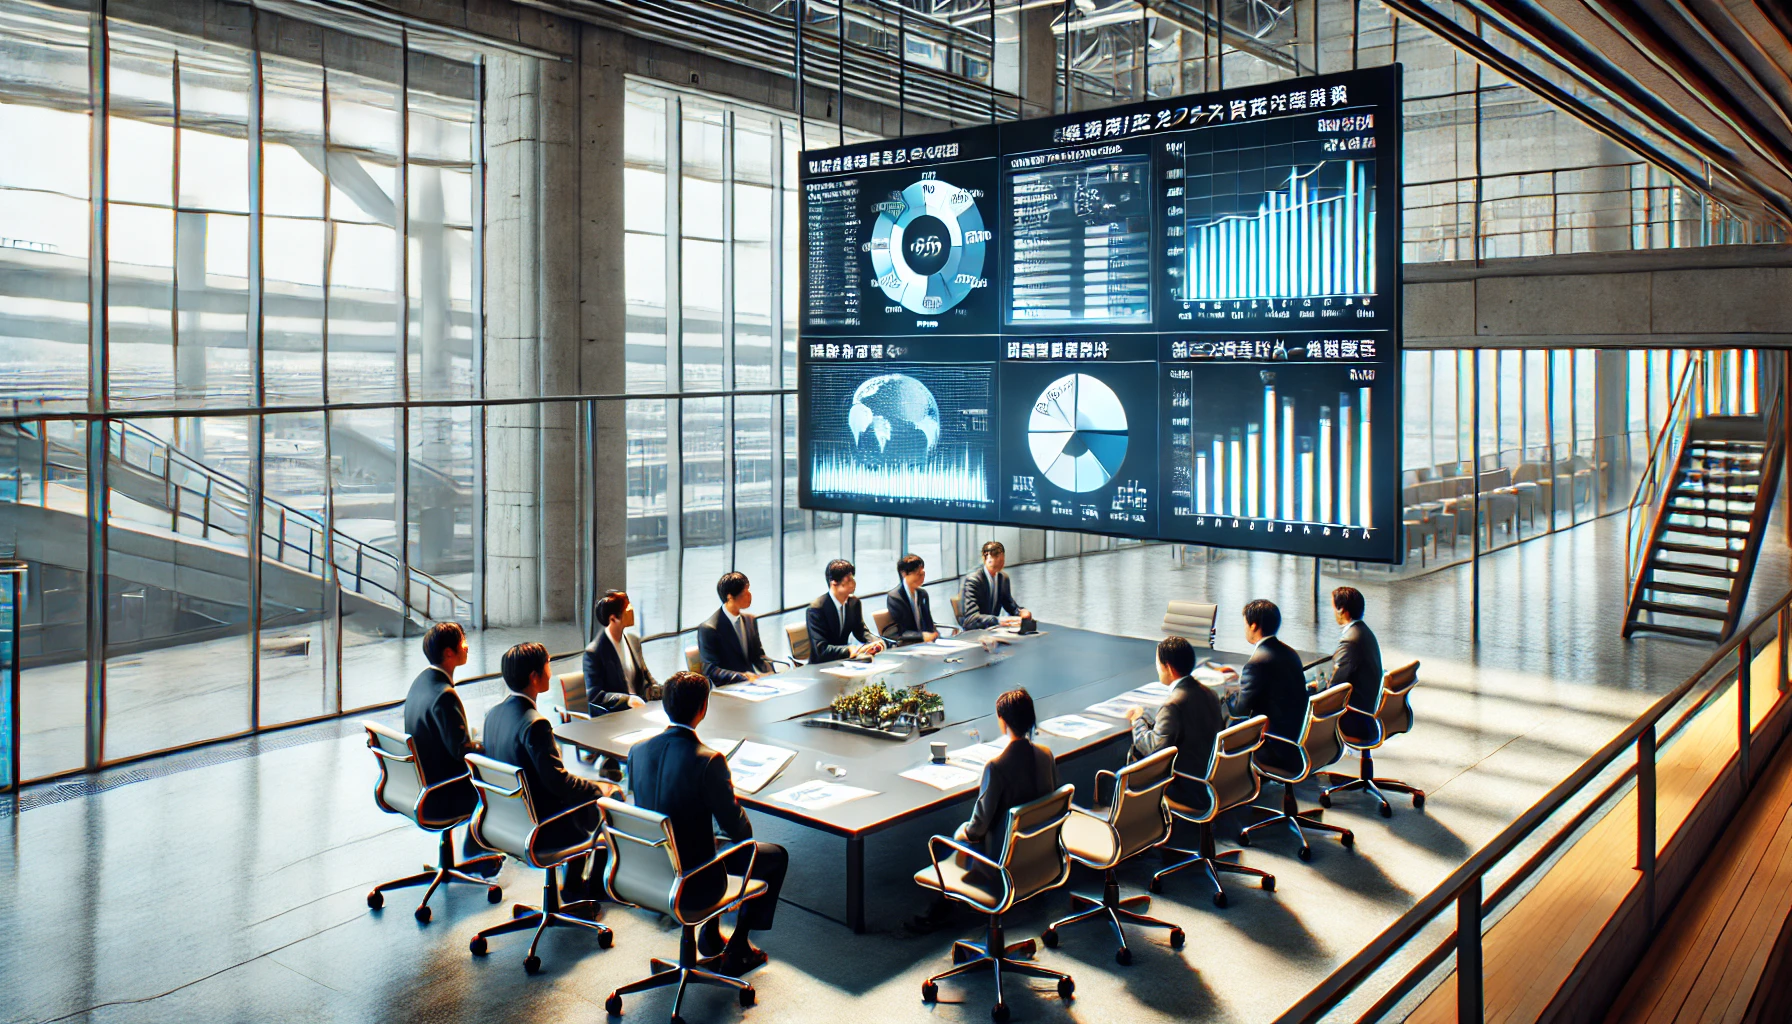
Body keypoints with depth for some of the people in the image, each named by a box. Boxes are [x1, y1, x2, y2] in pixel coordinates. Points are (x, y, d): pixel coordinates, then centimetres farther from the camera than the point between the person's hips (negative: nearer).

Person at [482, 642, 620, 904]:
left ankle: (574, 886, 32)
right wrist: (599, 789, -9)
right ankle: (592, 885, 26)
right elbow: (558, 781, -25)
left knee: (582, 792, 26)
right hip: (540, 828, -8)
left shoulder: (494, 712, -1)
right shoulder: (535, 724, -28)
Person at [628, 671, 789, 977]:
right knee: (776, 857, 16)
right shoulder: (708, 761, -26)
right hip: (692, 884, -6)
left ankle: (709, 934, 37)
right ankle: (737, 949, 21)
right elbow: (736, 826, -18)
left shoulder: (637, 750, -8)